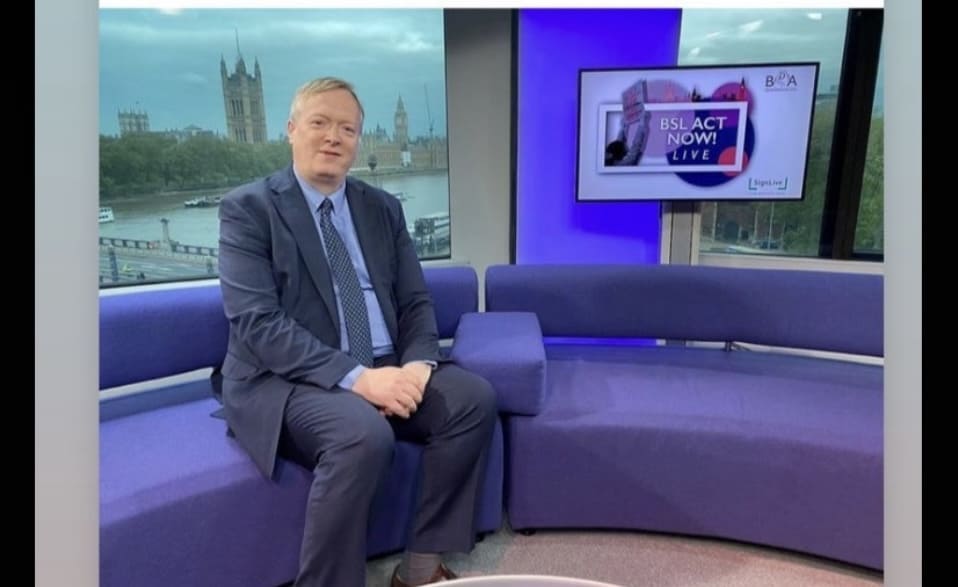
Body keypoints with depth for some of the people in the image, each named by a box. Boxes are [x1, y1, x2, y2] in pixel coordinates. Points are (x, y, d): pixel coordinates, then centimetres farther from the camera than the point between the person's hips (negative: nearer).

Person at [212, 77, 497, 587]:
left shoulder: (383, 208, 11)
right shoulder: (247, 208, -5)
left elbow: (415, 303, 8)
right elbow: (256, 323, -16)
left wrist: (417, 363, -14)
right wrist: (355, 376, -27)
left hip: (383, 370, 6)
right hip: (283, 380, -5)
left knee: (473, 397, -16)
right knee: (363, 436, -34)